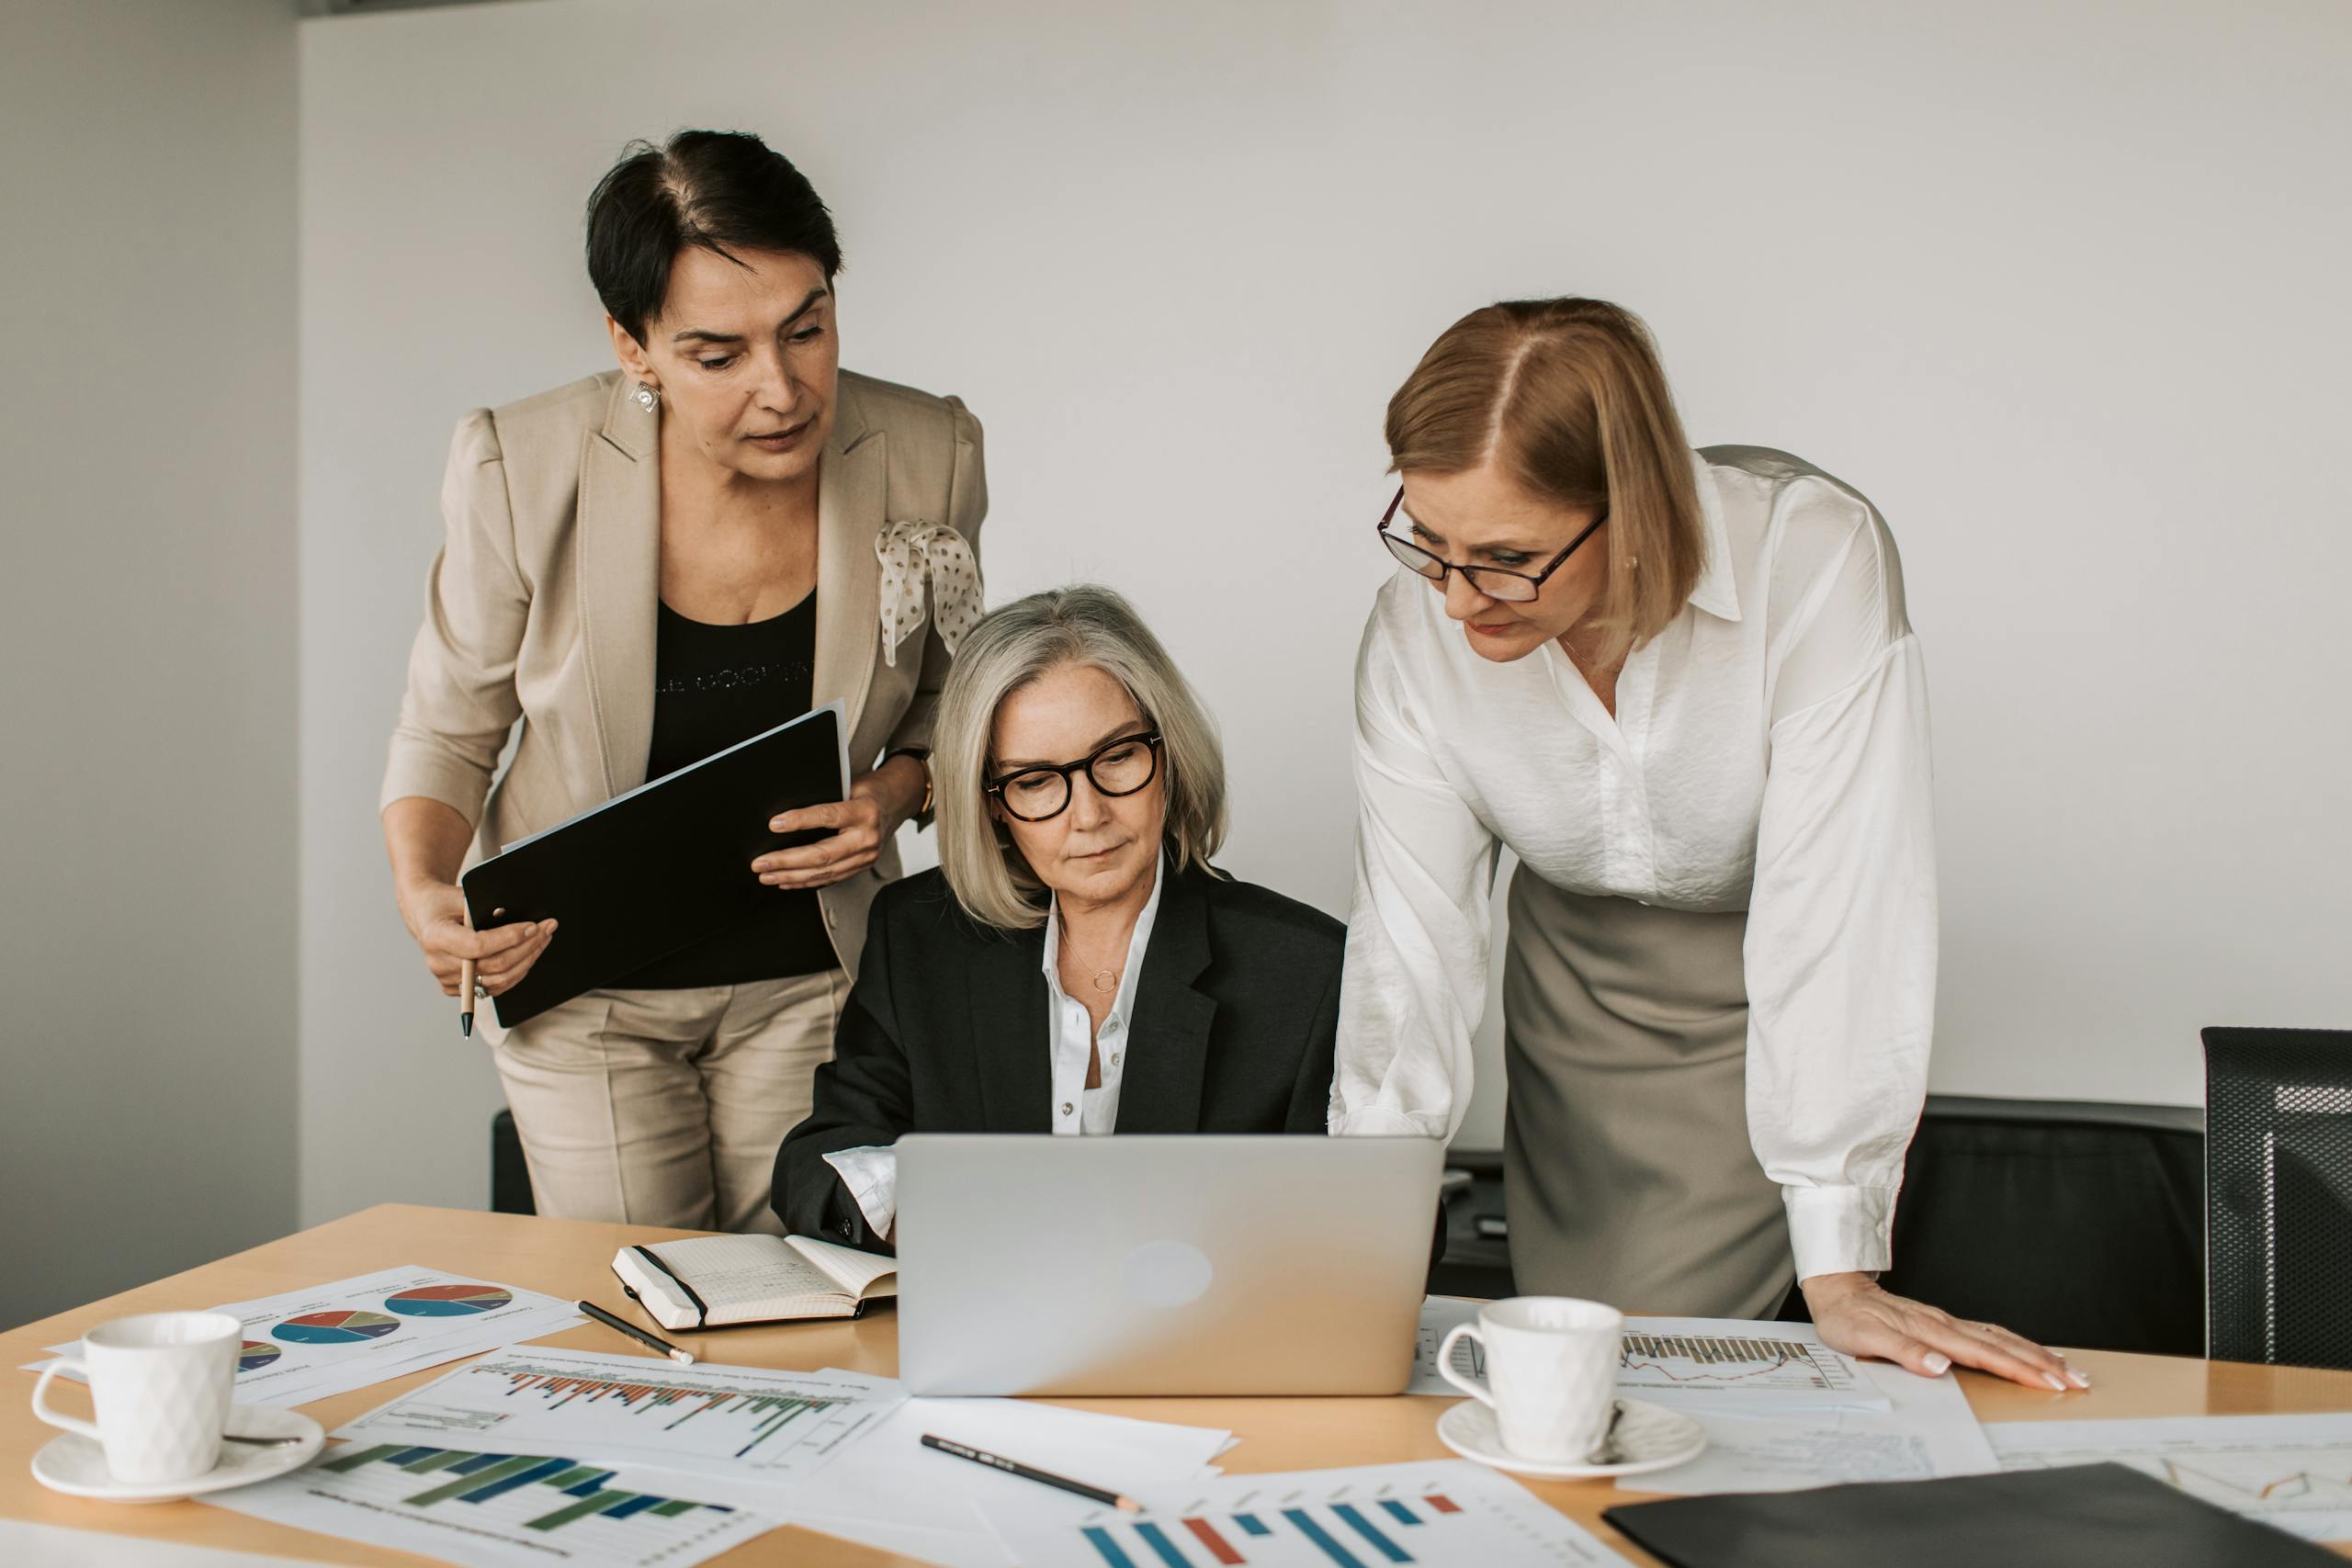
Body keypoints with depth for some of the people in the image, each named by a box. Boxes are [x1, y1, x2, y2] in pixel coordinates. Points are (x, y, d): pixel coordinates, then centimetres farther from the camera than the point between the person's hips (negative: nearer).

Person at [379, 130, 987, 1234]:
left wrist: (897, 792, -15)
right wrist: (423, 893, -20)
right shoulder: (523, 469, -17)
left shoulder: (927, 457, -13)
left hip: (811, 977, 1)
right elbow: (447, 731, -2)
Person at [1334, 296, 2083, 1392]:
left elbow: (1836, 906, -33)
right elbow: (1412, 938, -18)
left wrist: (1840, 1274, -32)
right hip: (1576, 980, 3)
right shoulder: (1415, 629, -20)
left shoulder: (1814, 560, -32)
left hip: (1778, 1001, -2)